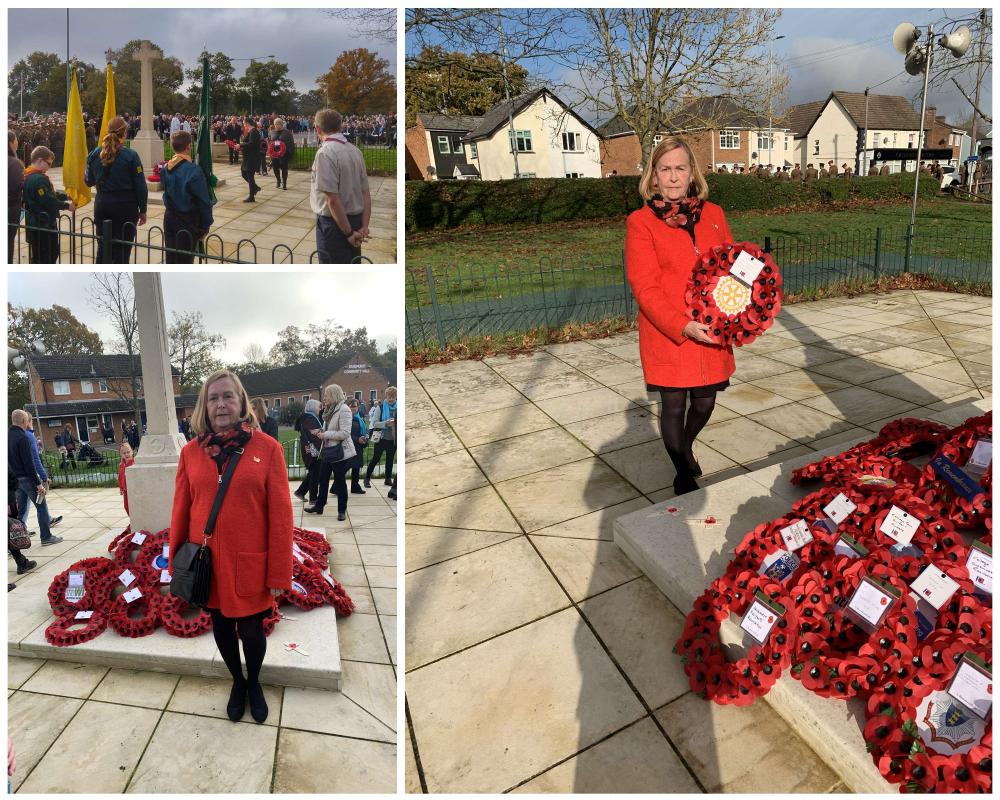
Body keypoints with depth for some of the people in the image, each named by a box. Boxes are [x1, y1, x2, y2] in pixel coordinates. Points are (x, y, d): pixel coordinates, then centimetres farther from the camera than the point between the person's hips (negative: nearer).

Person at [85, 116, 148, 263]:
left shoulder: (94, 154, 3)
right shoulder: (131, 156, -11)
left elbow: (89, 181, 11)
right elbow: (140, 186, -9)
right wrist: (142, 210, 1)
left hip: (102, 205, 4)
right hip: (125, 207, -4)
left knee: (103, 247, 14)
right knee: (122, 250, 1)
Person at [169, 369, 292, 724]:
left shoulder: (267, 448, -11)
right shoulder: (190, 451, -2)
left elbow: (280, 515, -10)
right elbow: (180, 511, 4)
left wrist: (279, 574, -9)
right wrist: (176, 564, 7)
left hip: (250, 564, -2)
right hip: (208, 563, 3)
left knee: (251, 631, 11)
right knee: (222, 628, 19)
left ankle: (254, 683, 43)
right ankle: (237, 682, 47)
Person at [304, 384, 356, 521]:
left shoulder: (344, 410, -17)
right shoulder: (330, 409, 11)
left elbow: (345, 433, -24)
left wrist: (325, 434, -19)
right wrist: (320, 432, 4)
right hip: (328, 450, 8)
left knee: (340, 481, 3)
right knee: (323, 479, 16)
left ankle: (342, 510, 17)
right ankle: (319, 505, 30)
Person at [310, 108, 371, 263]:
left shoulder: (325, 153, -17)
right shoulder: (355, 150, 6)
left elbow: (333, 199, -22)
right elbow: (366, 194, 4)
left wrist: (348, 233, -17)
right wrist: (364, 227, 1)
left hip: (336, 222, -7)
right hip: (355, 221, 7)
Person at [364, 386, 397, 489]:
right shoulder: (380, 407, -7)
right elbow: (374, 423, -11)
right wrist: (386, 423, -27)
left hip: (393, 439, 3)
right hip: (381, 438, -3)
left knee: (390, 460, 13)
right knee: (375, 459, 2)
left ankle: (388, 479, 26)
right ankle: (367, 479, 14)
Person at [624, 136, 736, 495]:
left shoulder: (713, 214, 7)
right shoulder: (640, 222, -6)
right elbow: (645, 288, -12)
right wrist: (684, 326, -21)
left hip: (712, 332, 4)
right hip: (667, 335, -4)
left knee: (705, 400, 12)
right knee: (673, 405, 5)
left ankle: (685, 446, 45)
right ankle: (684, 477, 27)